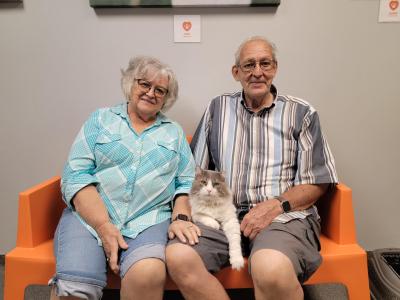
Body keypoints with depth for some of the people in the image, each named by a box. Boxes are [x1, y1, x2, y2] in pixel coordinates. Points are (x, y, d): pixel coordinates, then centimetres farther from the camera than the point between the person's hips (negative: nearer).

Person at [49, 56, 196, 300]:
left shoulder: (175, 132, 17)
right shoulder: (101, 120, 11)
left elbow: (187, 183, 11)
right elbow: (76, 175, 0)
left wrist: (180, 217, -10)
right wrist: (104, 226, -12)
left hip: (148, 219, 1)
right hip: (89, 215, 0)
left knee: (148, 274, -30)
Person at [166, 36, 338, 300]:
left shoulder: (301, 113, 7)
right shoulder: (218, 108, 15)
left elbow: (318, 182, 4)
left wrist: (277, 205, -12)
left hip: (285, 214, -2)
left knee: (271, 269, -35)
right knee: (178, 258, -25)